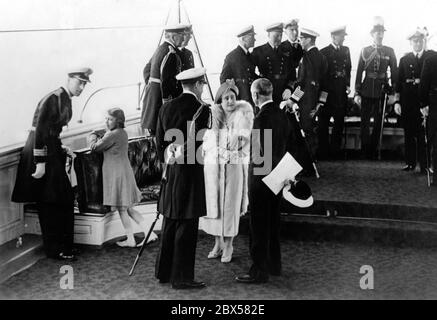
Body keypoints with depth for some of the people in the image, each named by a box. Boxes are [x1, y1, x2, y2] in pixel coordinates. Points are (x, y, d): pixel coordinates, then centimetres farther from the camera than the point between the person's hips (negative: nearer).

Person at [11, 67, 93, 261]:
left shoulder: (65, 100, 13)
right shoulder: (54, 98, -16)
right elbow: (40, 129, -22)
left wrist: (62, 149, 7)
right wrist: (40, 162, -25)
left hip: (51, 150, 10)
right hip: (42, 151, -10)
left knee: (65, 199, 12)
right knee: (49, 202, -4)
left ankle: (63, 245, 23)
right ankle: (55, 249, 6)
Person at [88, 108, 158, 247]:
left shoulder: (114, 134, -17)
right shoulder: (122, 132, 11)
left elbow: (94, 147, -9)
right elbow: (105, 144, 20)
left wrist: (93, 136, 8)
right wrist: (98, 138, 5)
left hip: (117, 174, -9)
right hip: (125, 172, 9)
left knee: (122, 210, 2)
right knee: (128, 209, 14)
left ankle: (130, 240, 10)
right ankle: (149, 232, 11)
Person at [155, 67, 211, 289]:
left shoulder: (166, 108, 7)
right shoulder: (201, 109, -11)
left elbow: (159, 142, 11)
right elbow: (196, 143, -12)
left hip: (170, 171, 7)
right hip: (190, 171, -7)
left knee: (170, 222, 16)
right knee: (187, 225, 0)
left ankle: (164, 271, 25)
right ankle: (181, 277, 6)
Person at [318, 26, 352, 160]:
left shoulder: (346, 50, 11)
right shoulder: (324, 52, -5)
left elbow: (348, 68, 16)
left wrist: (348, 85, 5)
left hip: (341, 92, 5)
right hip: (327, 92, -5)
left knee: (339, 121, 7)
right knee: (323, 122, 1)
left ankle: (335, 150, 16)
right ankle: (323, 151, 8)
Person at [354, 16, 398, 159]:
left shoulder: (389, 51, 4)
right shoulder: (365, 51, 3)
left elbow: (394, 72, 5)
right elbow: (359, 72, 2)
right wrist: (357, 93, -3)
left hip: (382, 90, 1)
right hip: (367, 91, 0)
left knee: (378, 123, 6)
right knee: (365, 122, 1)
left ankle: (373, 150, 16)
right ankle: (365, 151, 10)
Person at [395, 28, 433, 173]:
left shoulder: (432, 57, 5)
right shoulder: (404, 60, 12)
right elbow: (399, 82, 9)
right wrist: (397, 101, 3)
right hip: (408, 104, 2)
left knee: (423, 135, -4)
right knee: (409, 134, 7)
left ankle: (424, 165, 0)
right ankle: (410, 163, 15)